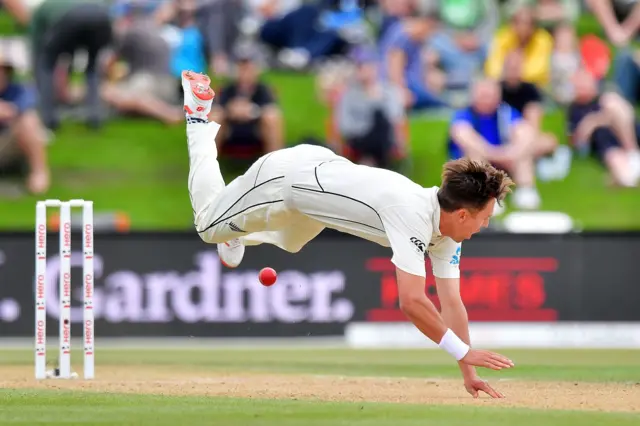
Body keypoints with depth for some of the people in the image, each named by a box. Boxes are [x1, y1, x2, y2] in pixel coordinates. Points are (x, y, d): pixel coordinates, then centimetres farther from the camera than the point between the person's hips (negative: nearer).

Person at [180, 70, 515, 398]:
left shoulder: (446, 231, -15)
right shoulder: (414, 219, -40)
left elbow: (451, 303, -13)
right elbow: (410, 301, -47)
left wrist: (468, 373, -17)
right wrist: (464, 351, -46)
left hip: (320, 168, 7)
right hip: (283, 175, -6)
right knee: (208, 226, 18)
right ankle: (199, 122, 33)